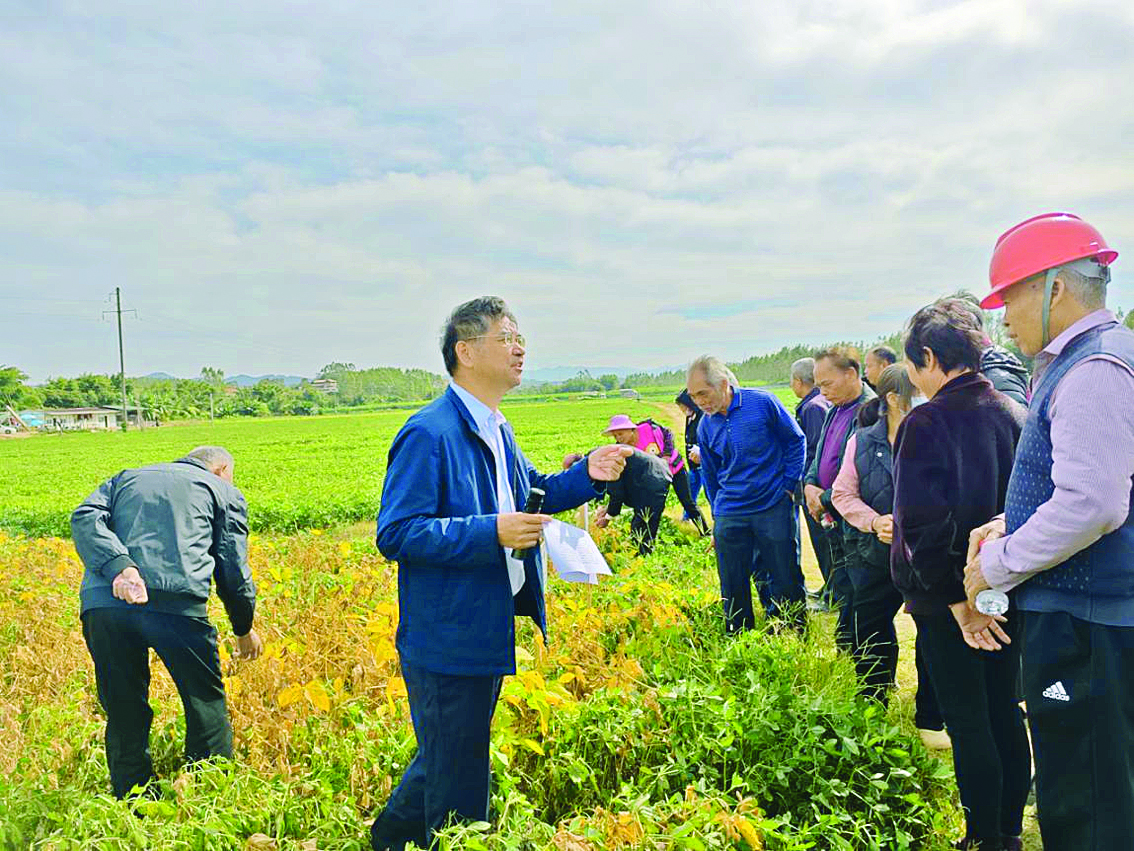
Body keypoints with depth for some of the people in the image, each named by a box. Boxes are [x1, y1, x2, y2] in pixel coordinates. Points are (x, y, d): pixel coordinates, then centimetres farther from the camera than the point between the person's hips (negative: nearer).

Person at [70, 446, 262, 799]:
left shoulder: (126, 477, 31)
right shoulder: (224, 491, 22)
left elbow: (85, 517, 9)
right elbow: (233, 570, 15)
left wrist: (118, 566, -8)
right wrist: (244, 628, 30)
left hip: (102, 602, 4)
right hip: (175, 602, -3)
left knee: (124, 716, 16)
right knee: (206, 704, 14)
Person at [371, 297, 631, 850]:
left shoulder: (495, 430, 10)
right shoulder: (428, 434, -20)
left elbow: (530, 495, 20)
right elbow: (395, 534, -22)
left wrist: (586, 474, 2)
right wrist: (492, 533, -28)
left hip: (491, 634, 9)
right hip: (450, 644, -9)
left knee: (450, 759, 26)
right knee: (457, 786, 6)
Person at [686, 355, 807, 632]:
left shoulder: (762, 402, -8)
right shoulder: (705, 427, 4)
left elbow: (796, 440, 1)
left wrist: (789, 485, -3)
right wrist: (717, 517, 16)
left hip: (774, 508, -3)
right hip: (730, 516, 3)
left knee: (785, 581, 5)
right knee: (733, 588, 7)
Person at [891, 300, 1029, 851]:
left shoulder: (927, 423, -18)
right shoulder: (1015, 414, 2)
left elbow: (923, 524, -23)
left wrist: (954, 597, -15)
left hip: (950, 600, -7)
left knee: (967, 722, 5)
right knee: (1004, 712, 17)